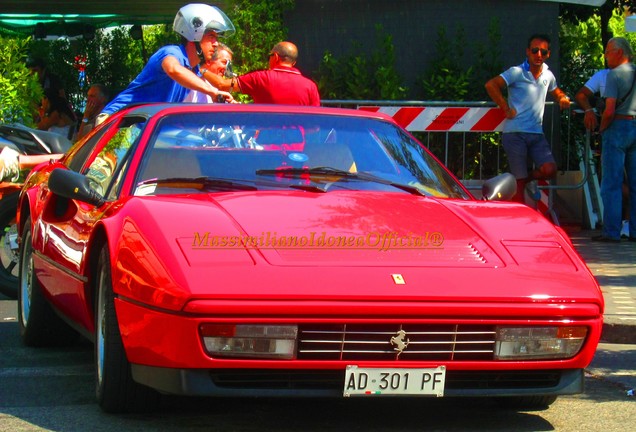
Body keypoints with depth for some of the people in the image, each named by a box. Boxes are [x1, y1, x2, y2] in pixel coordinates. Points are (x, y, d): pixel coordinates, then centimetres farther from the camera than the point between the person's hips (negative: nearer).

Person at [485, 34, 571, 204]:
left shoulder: (548, 75, 12)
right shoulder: (517, 73, -5)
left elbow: (557, 92, 32)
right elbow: (491, 85, -15)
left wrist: (563, 99, 8)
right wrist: (506, 109, -14)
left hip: (537, 133, 5)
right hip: (515, 133, -5)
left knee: (549, 170, -14)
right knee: (519, 181, -4)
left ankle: (525, 178, 15)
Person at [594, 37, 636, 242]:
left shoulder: (614, 74, -9)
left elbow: (609, 111, -16)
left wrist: (601, 129, -1)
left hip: (618, 126, -6)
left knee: (612, 184, -2)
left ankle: (611, 231, -4)